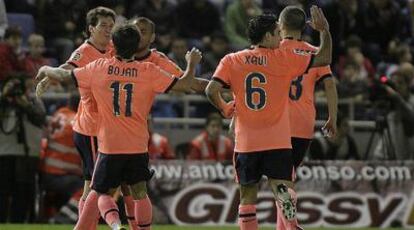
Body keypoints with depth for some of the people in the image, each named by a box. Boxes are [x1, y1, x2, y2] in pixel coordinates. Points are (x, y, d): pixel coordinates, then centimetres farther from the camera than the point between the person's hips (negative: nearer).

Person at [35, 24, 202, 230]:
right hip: (138, 145, 1)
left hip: (109, 145, -1)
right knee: (139, 192, 14)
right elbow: (183, 85, -4)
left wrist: (45, 71, 26)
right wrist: (192, 64, 15)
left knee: (101, 192, 7)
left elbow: (64, 76, 5)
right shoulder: (149, 71, -4)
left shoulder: (99, 68, -2)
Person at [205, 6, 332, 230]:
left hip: (245, 142, 2)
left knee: (247, 196, 10)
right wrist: (324, 30, 16)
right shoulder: (283, 58, 0)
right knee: (281, 186, -10)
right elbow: (324, 59, 3)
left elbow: (211, 90, -7)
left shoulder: (231, 61, 4)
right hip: (277, 142, -2)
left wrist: (224, 109, 12)